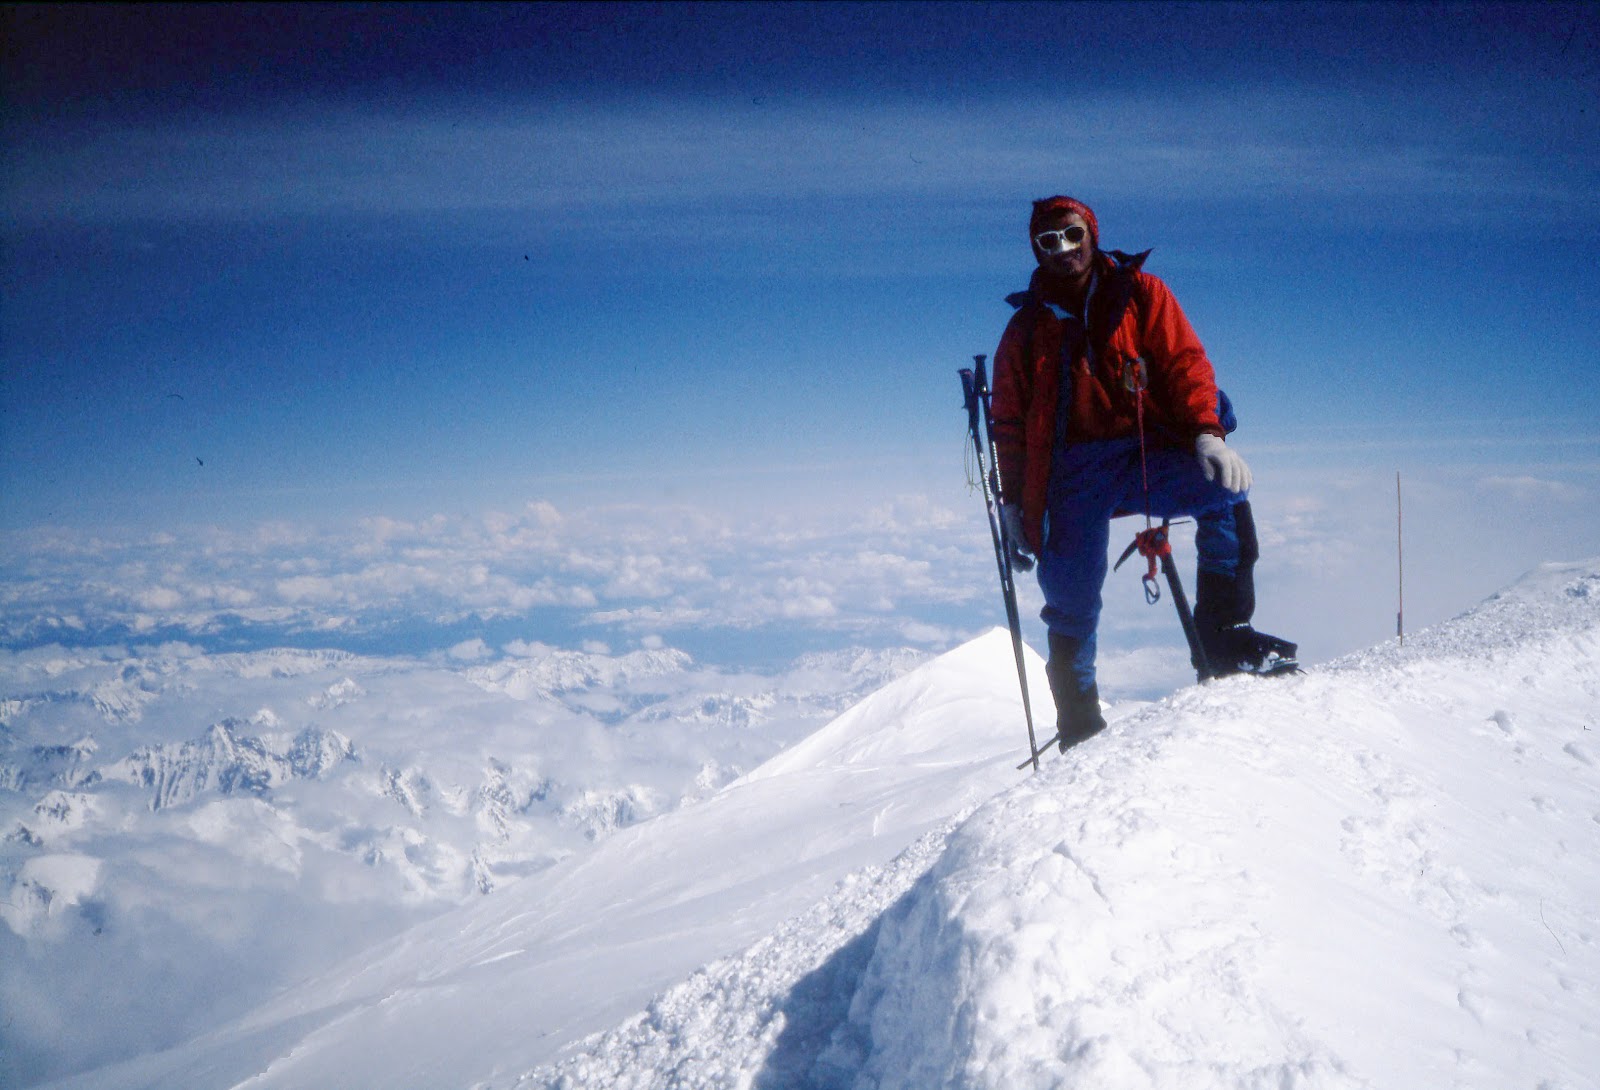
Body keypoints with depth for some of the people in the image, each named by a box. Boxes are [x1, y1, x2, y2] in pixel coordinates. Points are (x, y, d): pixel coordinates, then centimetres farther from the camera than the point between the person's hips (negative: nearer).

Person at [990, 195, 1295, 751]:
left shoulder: (1140, 295, 12)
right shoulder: (1026, 329, 17)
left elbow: (1186, 365, 2)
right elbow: (1009, 424, 18)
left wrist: (1207, 434, -15)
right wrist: (1014, 505, 9)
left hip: (1146, 453, -1)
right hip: (1072, 472, 1)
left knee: (1223, 487, -28)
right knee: (1071, 597, -6)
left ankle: (1224, 633, -18)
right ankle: (1077, 715, 8)